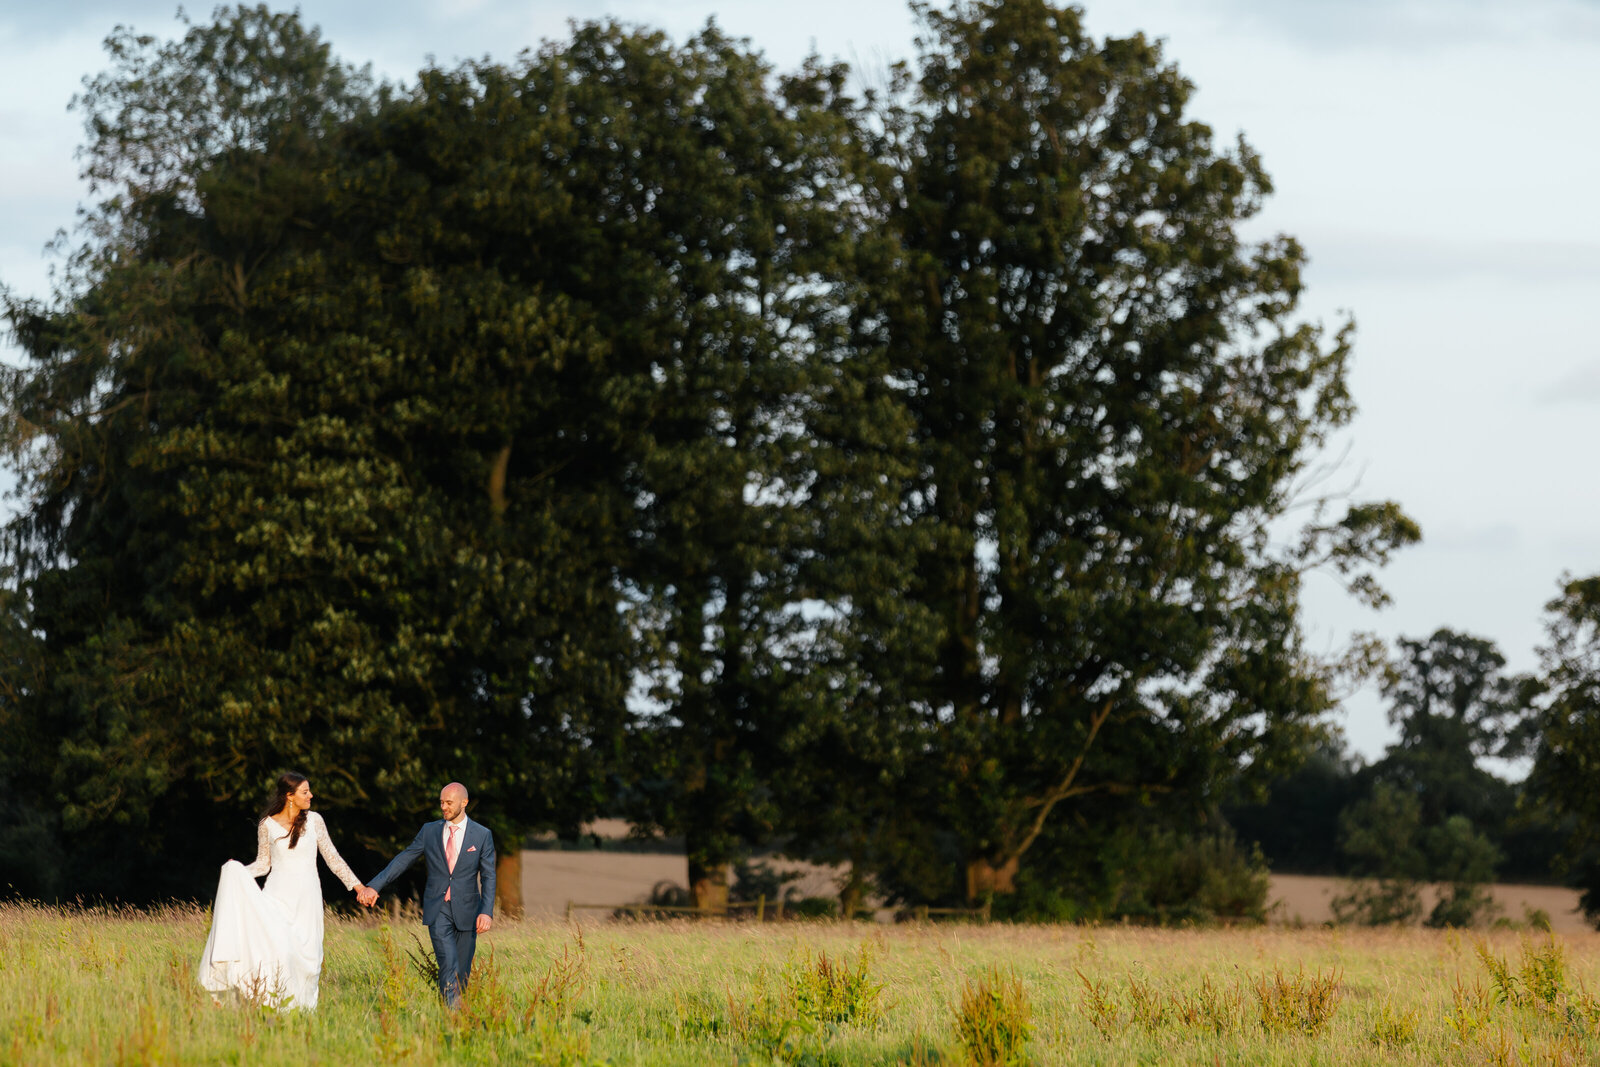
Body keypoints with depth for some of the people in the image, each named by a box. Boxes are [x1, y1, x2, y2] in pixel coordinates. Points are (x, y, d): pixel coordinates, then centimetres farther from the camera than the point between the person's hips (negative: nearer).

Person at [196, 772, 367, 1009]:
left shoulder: (313, 821, 5)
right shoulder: (267, 825, 2)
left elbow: (332, 857, 10)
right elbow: (263, 863, 8)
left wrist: (357, 885, 8)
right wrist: (237, 872, -10)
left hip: (307, 896, 1)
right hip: (278, 896, -1)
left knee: (307, 952, -5)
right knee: (277, 947, -20)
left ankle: (302, 1006, 4)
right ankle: (276, 1004, -15)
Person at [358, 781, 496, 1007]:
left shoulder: (482, 835, 0)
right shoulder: (430, 831, 4)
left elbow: (488, 878, -2)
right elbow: (402, 860, 5)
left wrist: (487, 911, -15)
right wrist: (374, 886, -5)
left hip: (466, 912, 0)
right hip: (438, 911, 0)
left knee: (462, 970, 5)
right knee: (448, 965, -16)